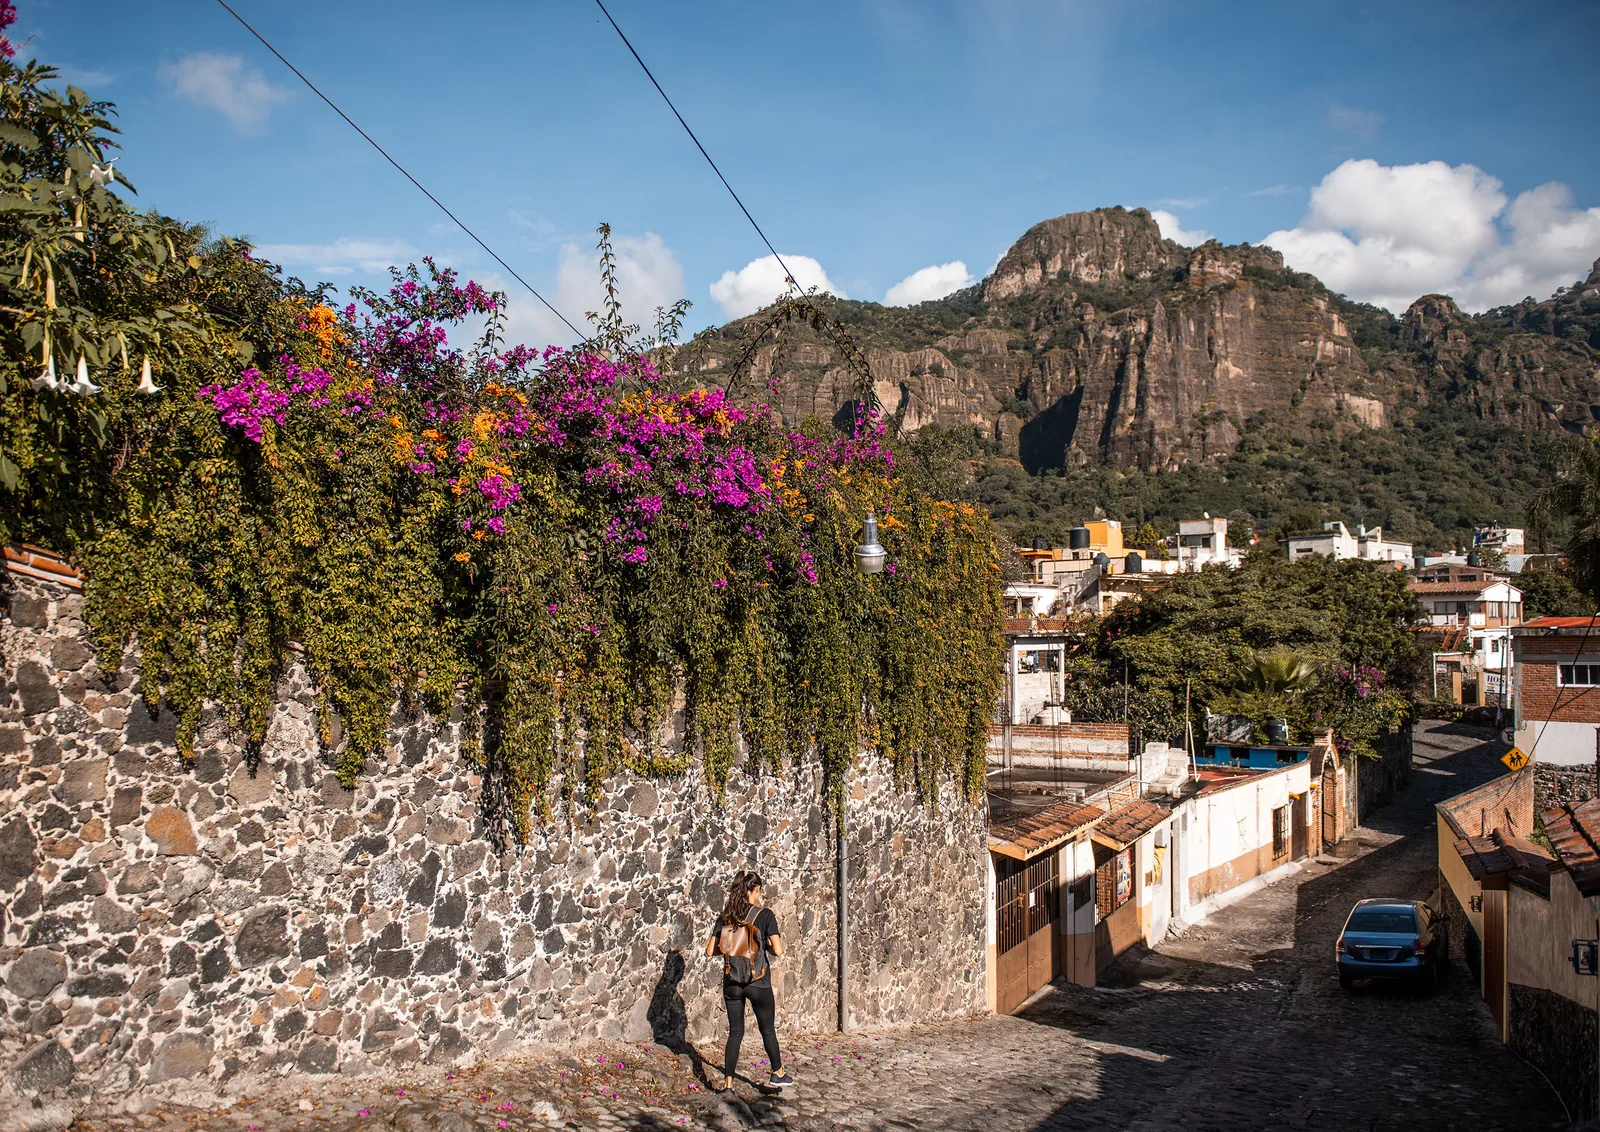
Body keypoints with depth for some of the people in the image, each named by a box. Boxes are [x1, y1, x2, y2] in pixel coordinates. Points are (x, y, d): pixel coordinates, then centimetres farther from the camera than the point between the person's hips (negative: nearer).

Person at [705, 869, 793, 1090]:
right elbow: (778, 950, -15)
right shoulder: (765, 915, -9)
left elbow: (710, 951, 1)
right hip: (758, 983, -3)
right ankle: (777, 1074, 31)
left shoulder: (725, 917, 2)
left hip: (731, 983, 3)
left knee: (735, 1032, 11)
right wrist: (765, 945, 6)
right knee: (768, 1030, 15)